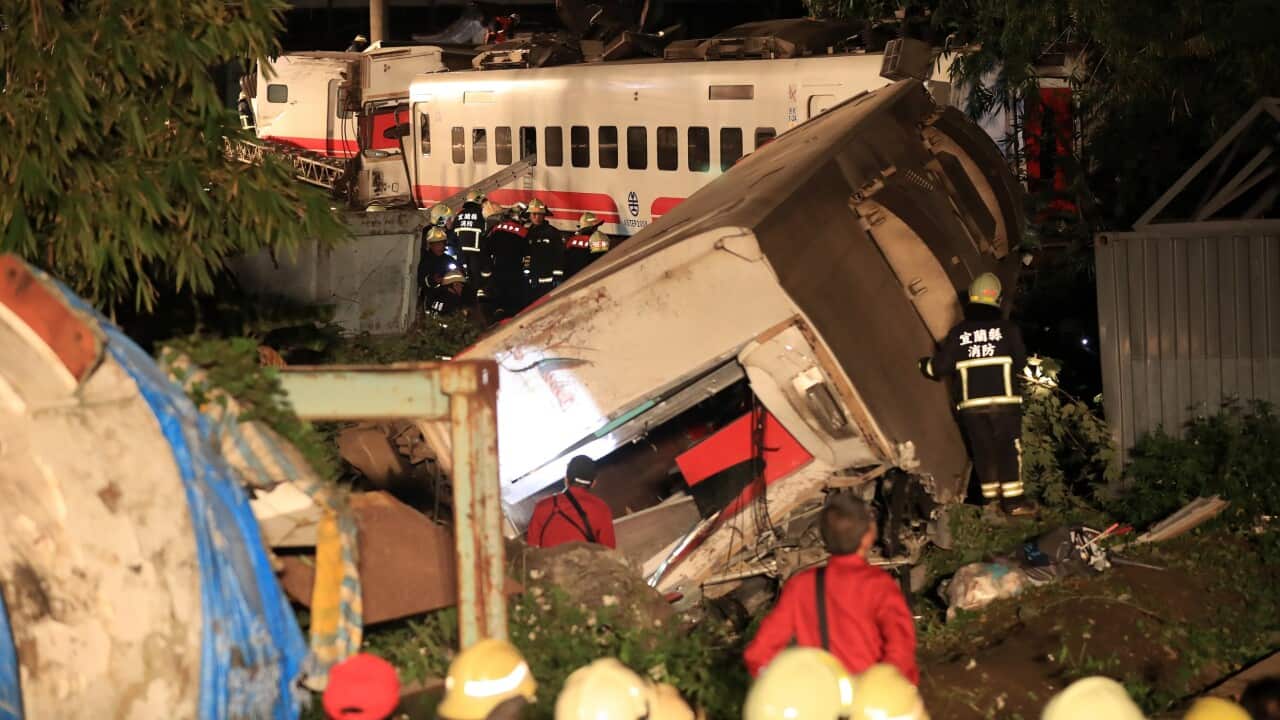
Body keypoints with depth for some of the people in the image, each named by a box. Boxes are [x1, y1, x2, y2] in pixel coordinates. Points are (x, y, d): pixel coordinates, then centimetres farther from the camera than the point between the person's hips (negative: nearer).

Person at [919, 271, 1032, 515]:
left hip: (972, 404, 2)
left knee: (983, 450, 10)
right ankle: (1012, 499, 1)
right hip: (1004, 400, -2)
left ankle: (990, 497, 14)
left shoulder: (958, 333, 3)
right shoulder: (1007, 329, -1)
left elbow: (940, 367, 3)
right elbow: (1020, 362, 6)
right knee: (1009, 448, 3)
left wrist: (924, 365, 25)